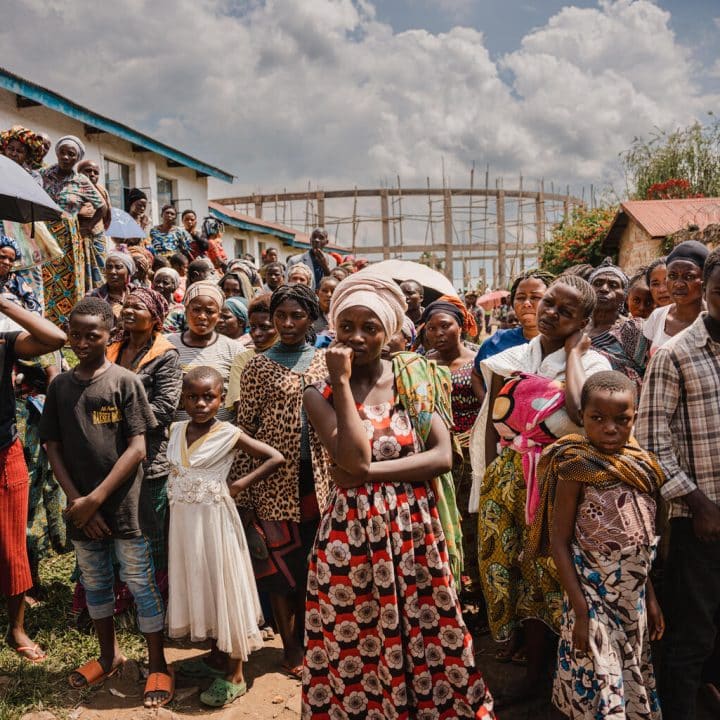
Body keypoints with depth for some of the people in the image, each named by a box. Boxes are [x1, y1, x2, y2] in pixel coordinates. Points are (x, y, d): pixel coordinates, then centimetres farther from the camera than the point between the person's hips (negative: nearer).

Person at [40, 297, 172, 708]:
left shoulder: (126, 381, -7)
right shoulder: (59, 386, 5)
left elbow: (137, 449, -11)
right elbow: (54, 450, 5)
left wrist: (96, 498, -13)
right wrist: (77, 502, -6)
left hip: (124, 505, -4)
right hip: (81, 509, 4)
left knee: (141, 584, 4)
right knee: (95, 583, 17)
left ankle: (159, 666, 19)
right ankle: (110, 656, 37)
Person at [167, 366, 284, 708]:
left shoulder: (229, 434, -14)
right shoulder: (176, 430, 1)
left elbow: (276, 458, -13)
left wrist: (240, 485, -15)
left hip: (213, 520, -6)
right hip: (184, 520, 6)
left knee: (224, 587, 3)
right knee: (199, 587, 17)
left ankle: (235, 675, 15)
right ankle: (218, 656, 36)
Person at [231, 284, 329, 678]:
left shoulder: (325, 361, 6)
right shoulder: (258, 366, -2)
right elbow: (245, 427, -4)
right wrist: (241, 488, -7)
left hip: (316, 474, 3)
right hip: (275, 478, -3)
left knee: (310, 561, 12)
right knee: (281, 561, 6)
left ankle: (305, 639, 30)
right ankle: (291, 647, 22)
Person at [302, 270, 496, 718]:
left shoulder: (417, 378, 1)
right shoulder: (321, 393, -2)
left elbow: (443, 456, -8)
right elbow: (354, 457, -18)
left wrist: (371, 472, -15)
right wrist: (342, 382, -15)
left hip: (415, 529, 1)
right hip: (351, 533, -1)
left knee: (428, 643, 12)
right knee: (354, 650, 10)